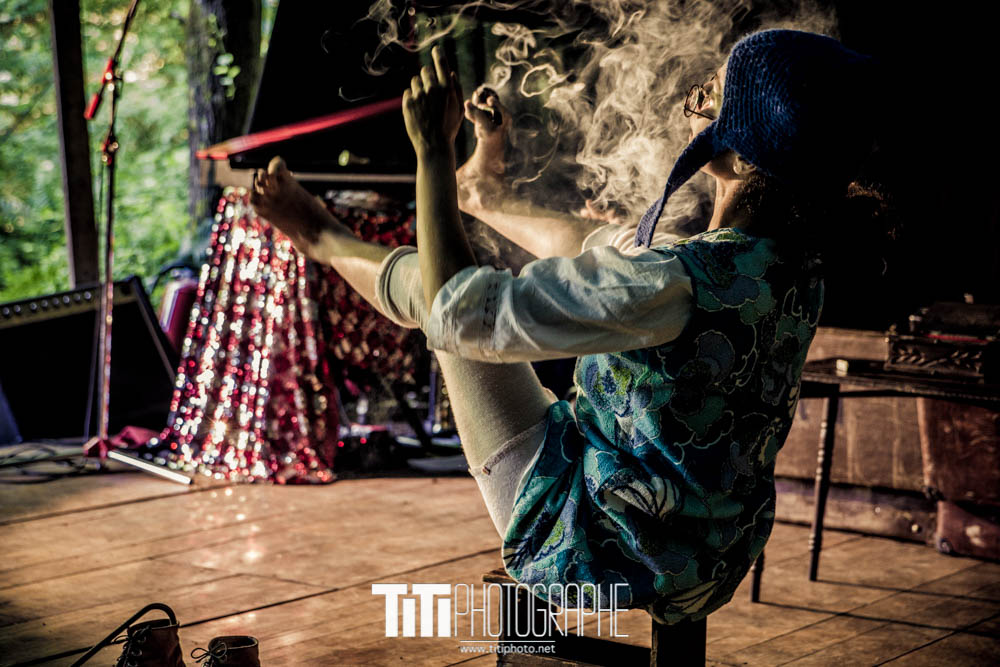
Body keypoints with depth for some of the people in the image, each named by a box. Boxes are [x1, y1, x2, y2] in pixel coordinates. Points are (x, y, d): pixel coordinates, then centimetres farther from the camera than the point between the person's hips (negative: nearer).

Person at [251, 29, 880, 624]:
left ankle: (321, 235, 38)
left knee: (439, 288, 6)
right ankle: (480, 191, 51)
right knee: (607, 243, 20)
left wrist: (434, 150, -15)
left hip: (590, 558, -7)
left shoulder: (683, 279, -34)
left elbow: (460, 312, -26)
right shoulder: (800, 270, -9)